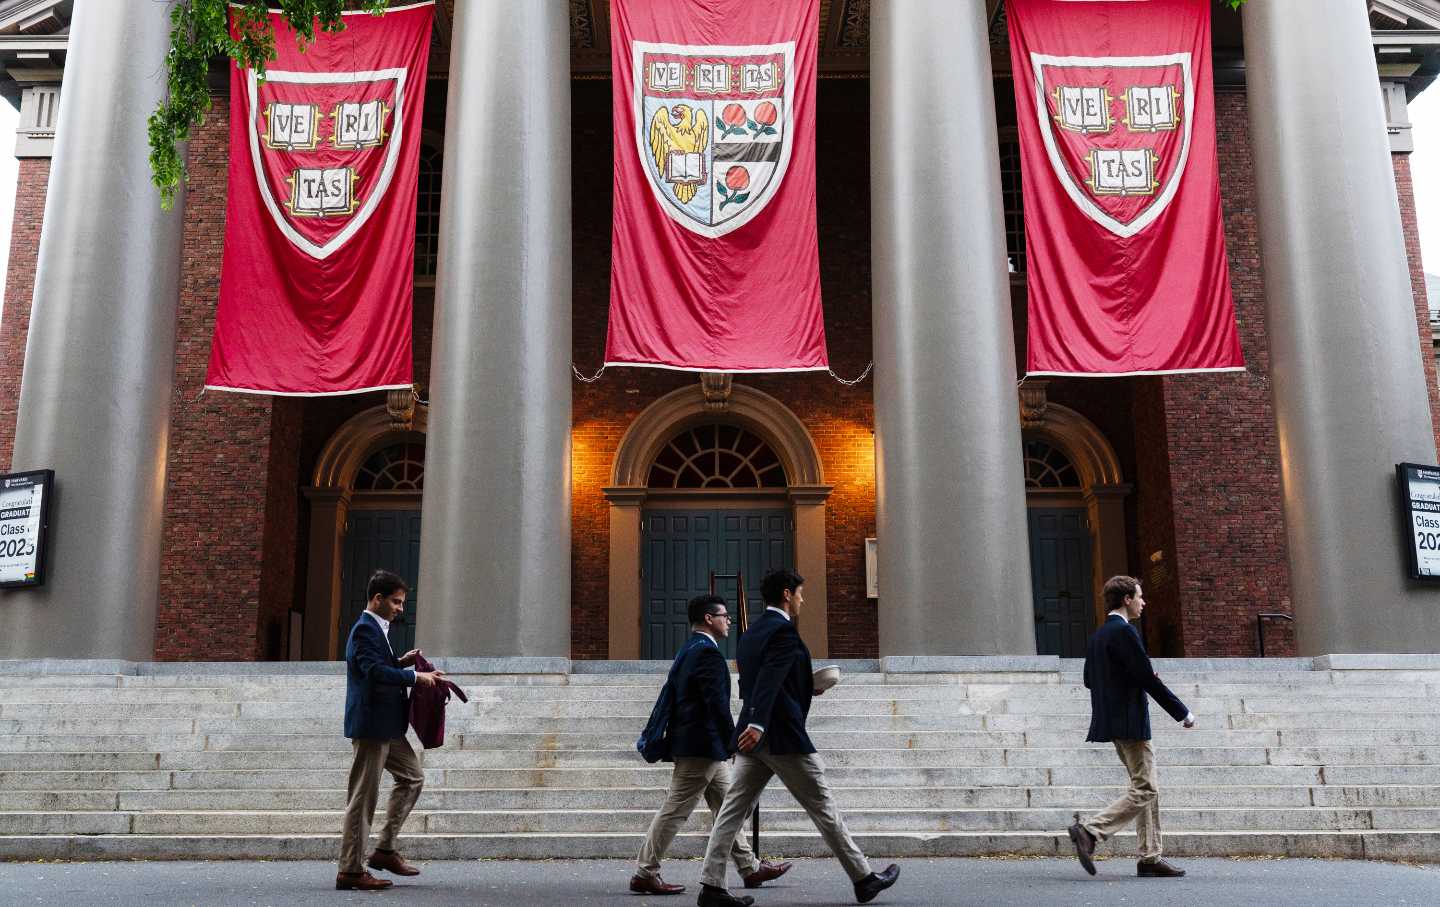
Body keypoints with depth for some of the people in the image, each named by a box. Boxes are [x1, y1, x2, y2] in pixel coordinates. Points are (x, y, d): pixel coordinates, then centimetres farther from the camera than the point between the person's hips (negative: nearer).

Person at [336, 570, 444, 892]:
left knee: (412, 778, 17)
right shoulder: (365, 629, -15)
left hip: (386, 726, 11)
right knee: (363, 797, -3)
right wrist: (416, 677, -19)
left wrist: (400, 661, 9)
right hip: (370, 725, -11)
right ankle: (350, 871, 5)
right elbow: (375, 672, -26)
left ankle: (385, 850, 20)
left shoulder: (375, 628, 16)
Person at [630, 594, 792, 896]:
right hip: (703, 746, -11)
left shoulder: (688, 649, 14)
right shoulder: (707, 652, -17)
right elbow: (717, 704, -22)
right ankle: (645, 874, 3)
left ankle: (750, 867, 21)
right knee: (675, 811, -4)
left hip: (697, 744, 11)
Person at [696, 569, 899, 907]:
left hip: (756, 735, 8)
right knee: (822, 806, 3)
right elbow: (768, 680, -27)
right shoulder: (784, 630, -13)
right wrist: (757, 724, -37)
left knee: (734, 809, 4)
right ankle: (863, 879, 14)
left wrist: (805, 686, 22)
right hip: (783, 736, -8)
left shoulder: (750, 634, 15)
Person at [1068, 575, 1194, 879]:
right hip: (1130, 722, -10)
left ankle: (1150, 858, 14)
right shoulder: (1124, 631, -15)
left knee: (1147, 790, 13)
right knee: (1143, 791, -7)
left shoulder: (1098, 635, 13)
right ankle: (1089, 831, -15)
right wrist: (1183, 713, -9)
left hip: (1113, 721, 10)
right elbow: (1147, 678, -17)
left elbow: (1089, 679, 18)